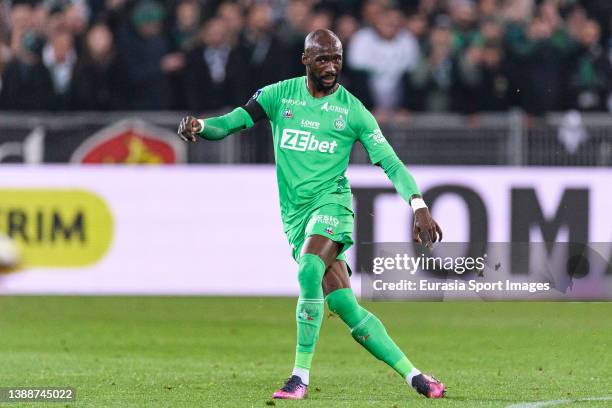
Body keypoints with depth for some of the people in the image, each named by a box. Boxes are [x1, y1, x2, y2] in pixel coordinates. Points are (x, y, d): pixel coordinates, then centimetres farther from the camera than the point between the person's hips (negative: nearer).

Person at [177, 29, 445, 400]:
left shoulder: (353, 111, 2)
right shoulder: (280, 95, 6)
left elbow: (391, 163, 2)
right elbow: (231, 123, 0)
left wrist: (419, 207, -10)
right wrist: (199, 126, -22)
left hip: (331, 203, -2)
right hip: (295, 216, 2)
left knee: (308, 271, -31)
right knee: (348, 310, -5)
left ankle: (301, 376, -24)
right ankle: (413, 375, 4)